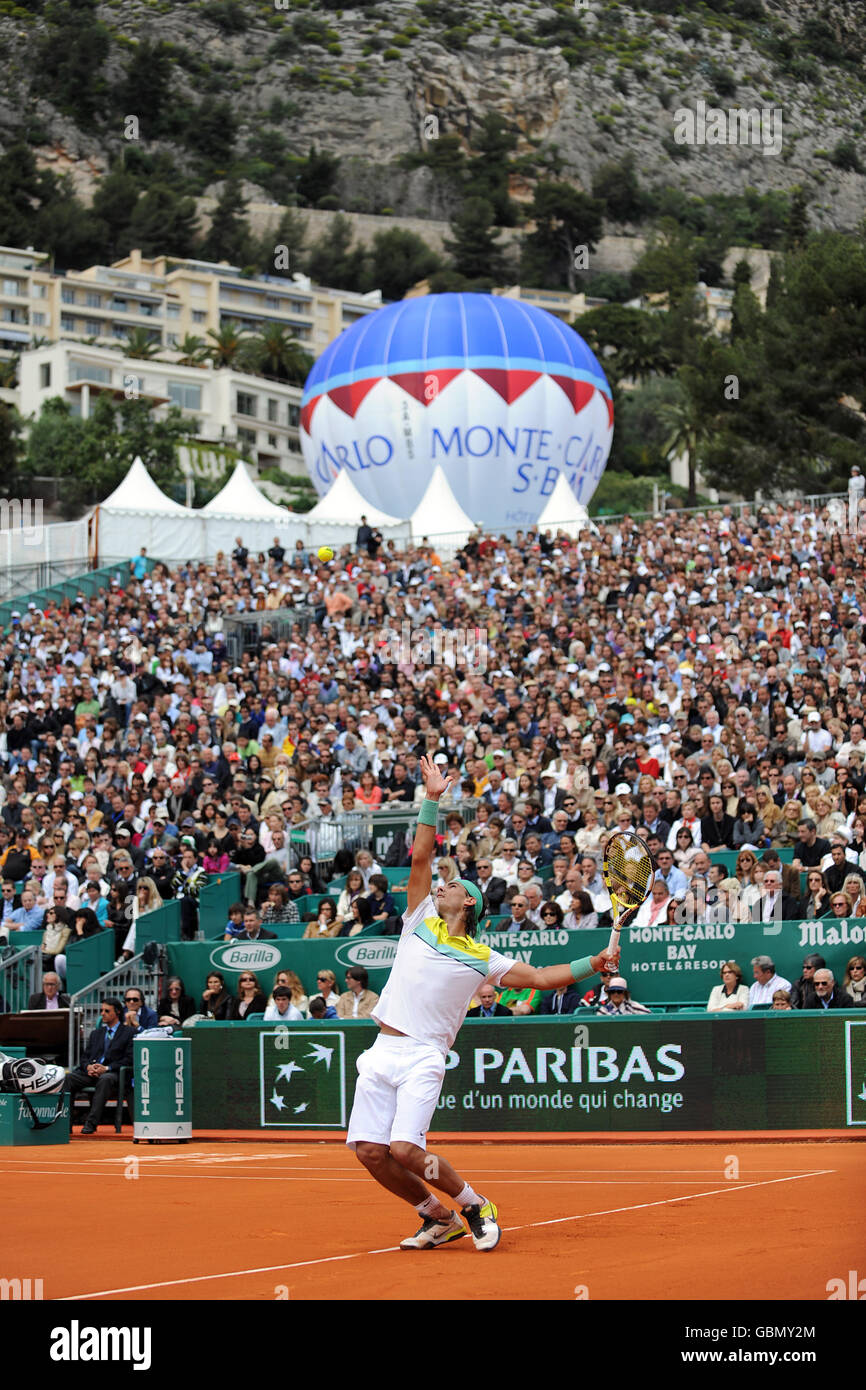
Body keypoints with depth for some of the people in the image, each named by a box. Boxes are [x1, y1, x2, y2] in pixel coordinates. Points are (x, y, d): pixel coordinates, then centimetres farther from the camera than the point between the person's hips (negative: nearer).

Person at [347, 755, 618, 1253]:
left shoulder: (480, 958, 9)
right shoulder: (421, 922, 15)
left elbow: (540, 977, 11)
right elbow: (422, 856, 10)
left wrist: (593, 963, -1)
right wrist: (433, 800, 4)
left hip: (423, 1058, -4)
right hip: (382, 1053, 4)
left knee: (405, 1149, -20)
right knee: (370, 1151, -5)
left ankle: (476, 1207, 2)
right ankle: (438, 1219, 14)